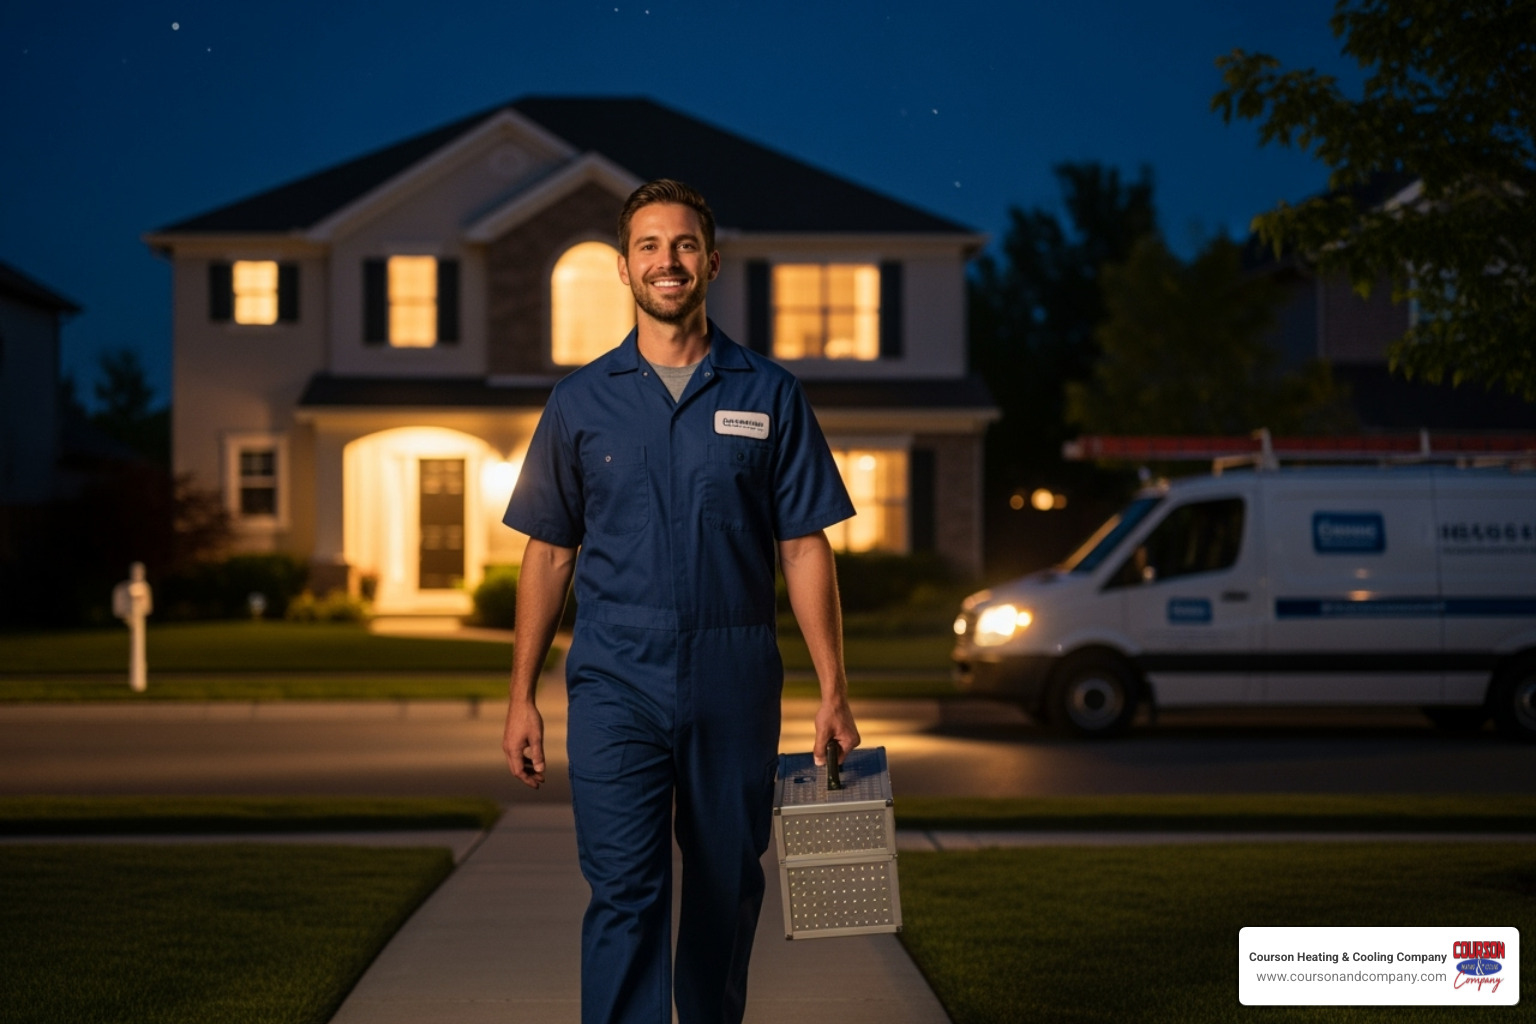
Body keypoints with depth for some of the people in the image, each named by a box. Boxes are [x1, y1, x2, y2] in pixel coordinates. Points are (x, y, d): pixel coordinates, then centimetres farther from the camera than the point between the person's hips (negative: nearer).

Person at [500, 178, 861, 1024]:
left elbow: (805, 549, 3)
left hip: (734, 686, 1)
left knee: (726, 890, 10)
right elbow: (548, 551, 9)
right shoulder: (582, 401, 6)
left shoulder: (768, 396, 5)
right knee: (624, 892, -10)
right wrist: (522, 697, 5)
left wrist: (833, 691, -2)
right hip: (615, 681, -1)